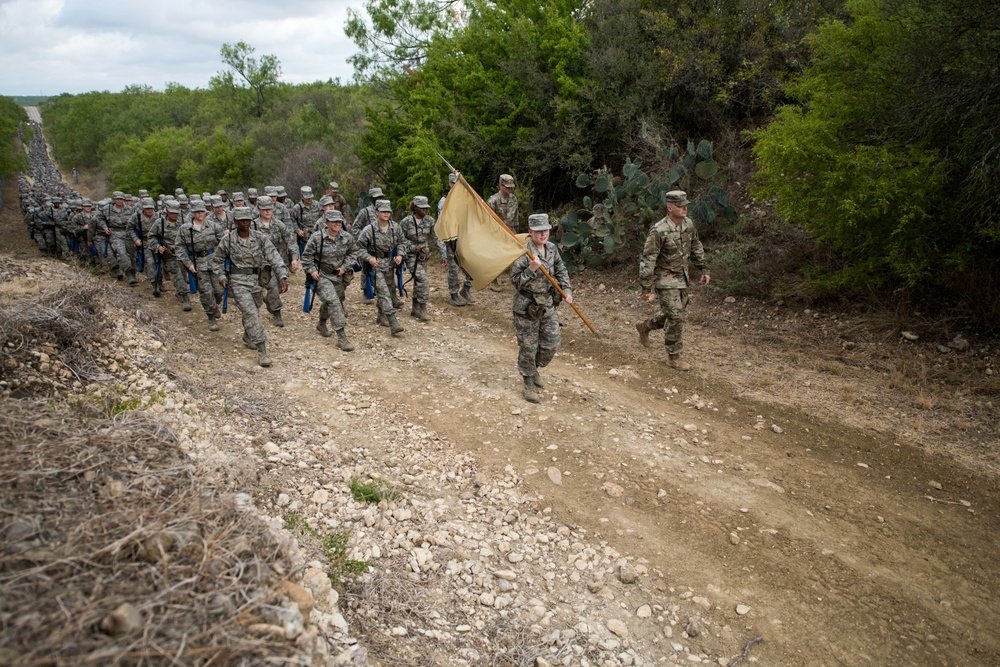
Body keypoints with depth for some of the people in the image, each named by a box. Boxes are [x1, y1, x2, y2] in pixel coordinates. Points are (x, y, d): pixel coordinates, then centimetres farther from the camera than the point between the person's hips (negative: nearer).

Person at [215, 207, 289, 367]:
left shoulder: (260, 238, -5)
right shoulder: (227, 239, -6)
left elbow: (274, 257, -15)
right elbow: (217, 260, 8)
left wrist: (282, 276, -28)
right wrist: (221, 276, -7)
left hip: (257, 280, 4)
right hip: (238, 282, -3)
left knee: (254, 311, 21)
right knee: (250, 313, -16)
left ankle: (247, 338, 49)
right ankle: (262, 351, -17)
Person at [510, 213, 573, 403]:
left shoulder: (552, 249, 2)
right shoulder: (522, 253, -18)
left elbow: (561, 271, 14)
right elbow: (516, 281, -17)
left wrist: (567, 290, 2)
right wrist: (531, 269, -30)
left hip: (548, 304, 6)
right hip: (527, 308, -6)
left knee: (551, 343, 11)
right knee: (528, 347, 5)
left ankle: (534, 369, 38)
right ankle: (529, 385, 22)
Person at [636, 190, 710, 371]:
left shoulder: (688, 224, -2)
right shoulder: (659, 231, -23)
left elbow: (696, 248, 14)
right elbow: (647, 260, -20)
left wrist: (703, 270, 14)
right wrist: (646, 288, -20)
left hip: (682, 277, 7)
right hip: (666, 280, -7)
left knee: (673, 313, 19)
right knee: (675, 317, -5)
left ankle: (644, 326, 44)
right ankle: (674, 356, 10)